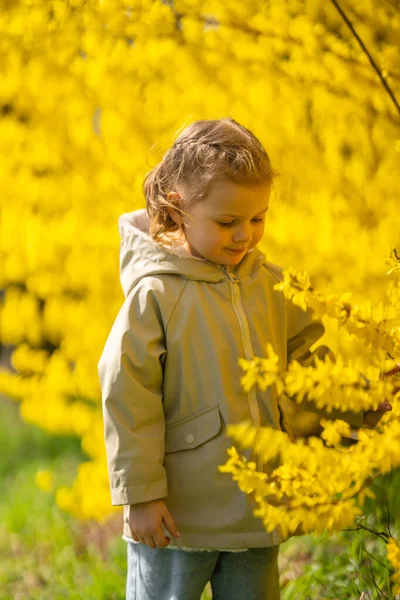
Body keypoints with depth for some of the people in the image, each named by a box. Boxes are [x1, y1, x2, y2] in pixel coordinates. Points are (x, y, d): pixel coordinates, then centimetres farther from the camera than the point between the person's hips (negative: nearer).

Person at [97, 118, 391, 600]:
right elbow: (126, 395, -13)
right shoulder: (156, 294, -14)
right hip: (178, 516, -5)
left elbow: (310, 363, 12)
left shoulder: (270, 286, 3)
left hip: (258, 513, 6)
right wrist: (141, 494, -13)